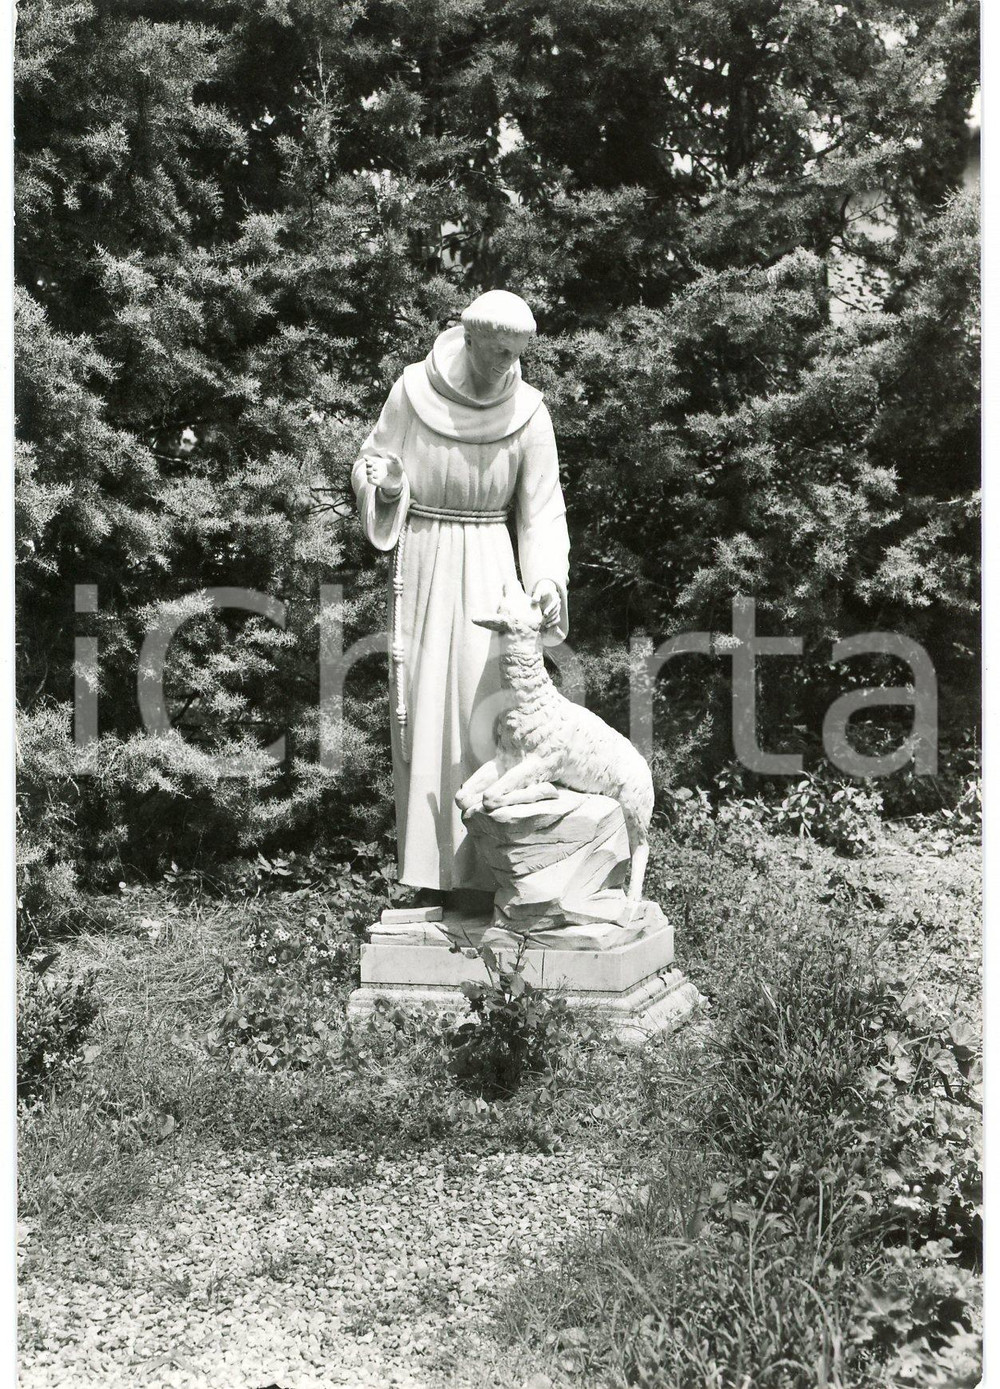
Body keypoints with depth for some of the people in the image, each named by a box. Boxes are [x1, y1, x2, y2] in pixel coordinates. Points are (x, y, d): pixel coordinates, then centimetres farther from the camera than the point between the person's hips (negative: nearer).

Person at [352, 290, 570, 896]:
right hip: (417, 567, 1)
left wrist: (548, 584, -20)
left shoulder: (529, 415, -9)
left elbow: (543, 514, -4)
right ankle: (433, 858, 12)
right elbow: (373, 468, 2)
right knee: (421, 712, 2)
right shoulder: (412, 390, -8)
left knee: (486, 706, -7)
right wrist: (385, 480, -22)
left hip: (486, 572, -1)